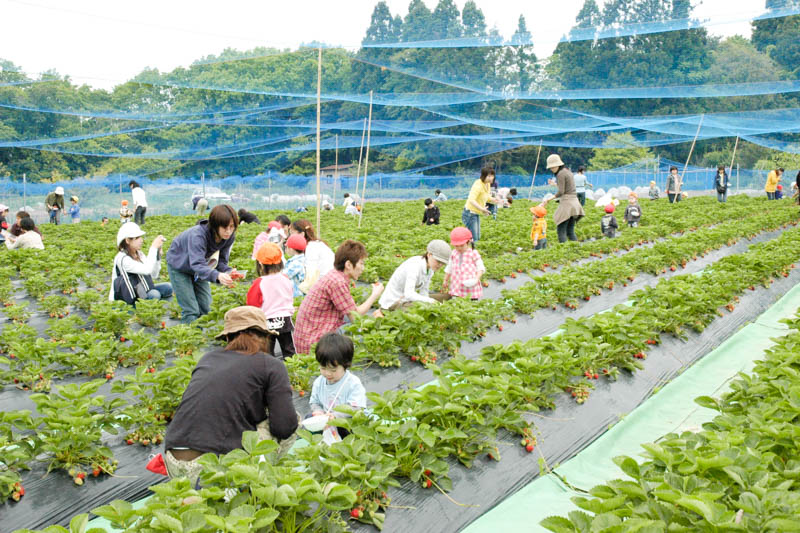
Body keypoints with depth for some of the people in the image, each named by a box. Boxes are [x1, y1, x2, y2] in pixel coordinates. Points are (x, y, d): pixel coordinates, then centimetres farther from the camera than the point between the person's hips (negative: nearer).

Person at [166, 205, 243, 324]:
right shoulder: (198, 235, -40)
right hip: (179, 265, -6)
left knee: (205, 308, 4)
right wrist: (217, 276, -67)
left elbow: (221, 261, -15)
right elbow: (197, 264, -50)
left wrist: (229, 272, -38)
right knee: (191, 310, -11)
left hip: (199, 269, 6)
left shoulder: (229, 236, -22)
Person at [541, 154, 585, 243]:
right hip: (574, 202, 9)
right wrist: (555, 184, 29)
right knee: (570, 231, 11)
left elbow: (561, 192, -15)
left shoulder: (560, 174, -10)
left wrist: (548, 199, -14)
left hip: (567, 202, -9)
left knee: (561, 231, -7)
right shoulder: (568, 171, 16)